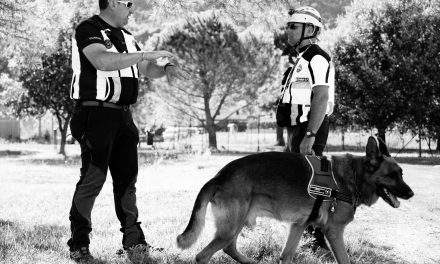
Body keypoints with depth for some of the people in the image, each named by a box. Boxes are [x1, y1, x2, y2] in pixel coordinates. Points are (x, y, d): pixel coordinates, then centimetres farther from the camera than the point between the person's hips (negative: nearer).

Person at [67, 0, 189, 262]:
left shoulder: (125, 36, 16)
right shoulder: (88, 30, -9)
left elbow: (147, 69, 20)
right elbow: (102, 61, -27)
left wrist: (167, 68, -3)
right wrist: (147, 54, -26)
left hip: (123, 115, 8)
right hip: (96, 113, -8)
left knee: (127, 177, 9)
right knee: (92, 179, -8)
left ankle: (133, 239, 16)